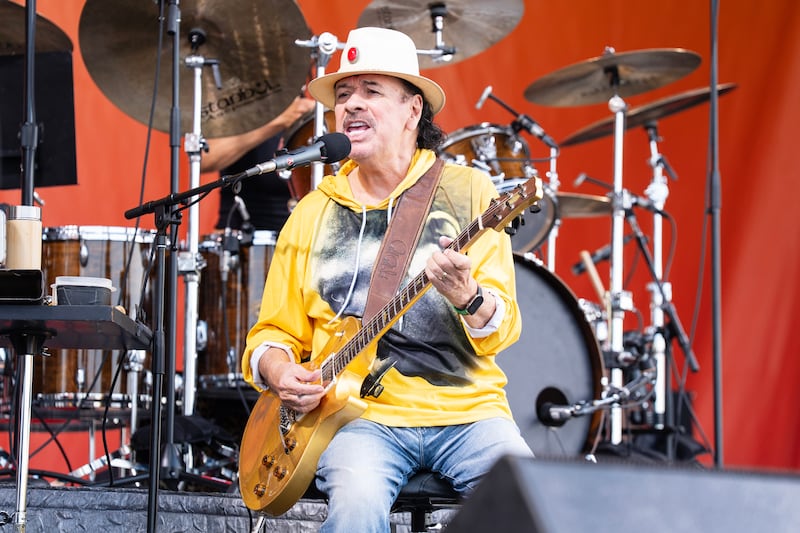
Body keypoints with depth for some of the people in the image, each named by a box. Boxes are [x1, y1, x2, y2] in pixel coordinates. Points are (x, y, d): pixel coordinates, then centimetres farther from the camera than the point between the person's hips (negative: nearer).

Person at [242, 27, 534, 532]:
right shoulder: (313, 214, 12)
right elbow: (273, 334, 16)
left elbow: (503, 326, -3)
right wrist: (278, 371, -7)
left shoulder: (467, 191, 5)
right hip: (361, 414, 0)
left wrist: (468, 298, -26)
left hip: (466, 409, 0)